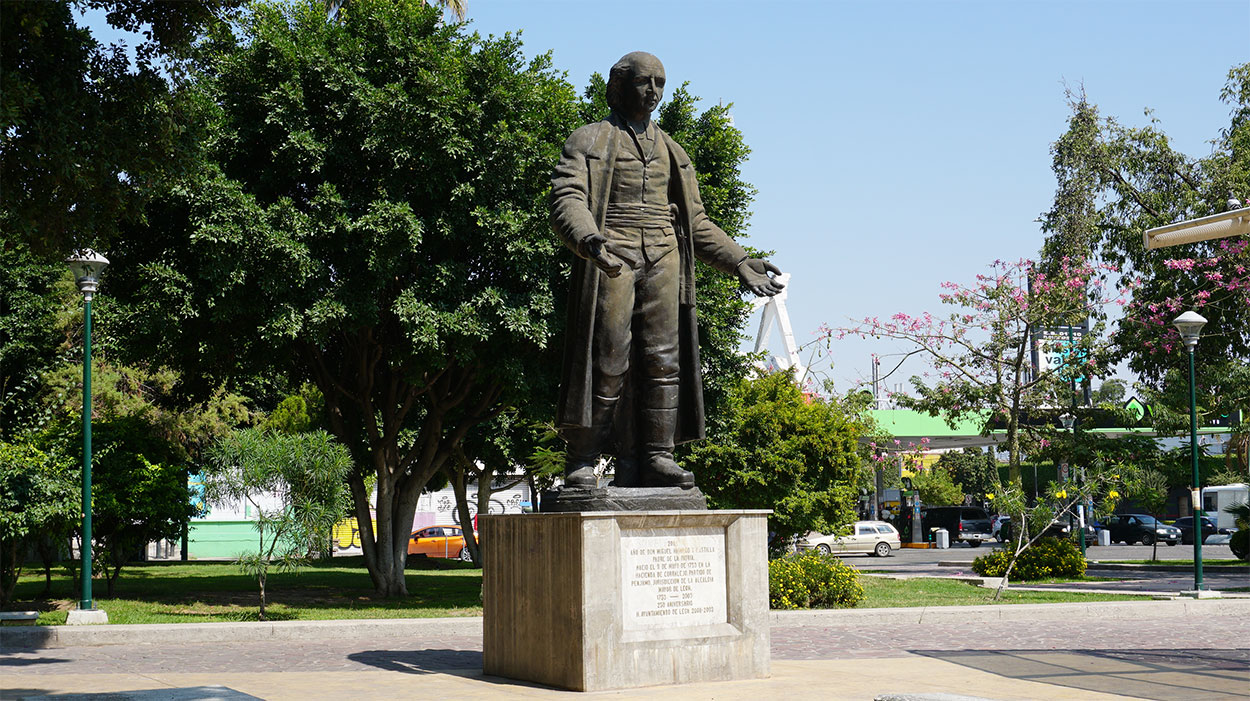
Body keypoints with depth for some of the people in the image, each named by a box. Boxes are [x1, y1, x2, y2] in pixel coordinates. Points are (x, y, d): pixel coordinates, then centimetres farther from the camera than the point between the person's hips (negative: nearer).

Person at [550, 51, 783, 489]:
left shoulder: (672, 152, 24)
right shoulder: (588, 141, 8)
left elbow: (696, 223, 24)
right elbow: (566, 201, -8)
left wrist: (739, 262, 13)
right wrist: (590, 242, -29)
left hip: (663, 260, 5)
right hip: (610, 261, -5)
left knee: (663, 358, -5)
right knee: (607, 362, -10)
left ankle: (656, 458, -4)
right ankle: (581, 461, -4)